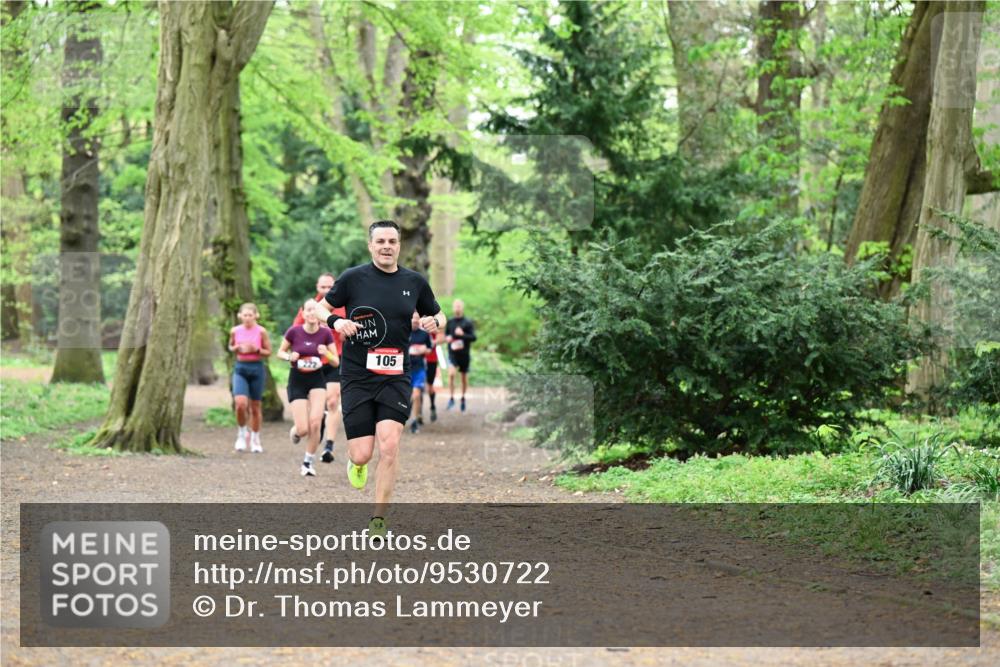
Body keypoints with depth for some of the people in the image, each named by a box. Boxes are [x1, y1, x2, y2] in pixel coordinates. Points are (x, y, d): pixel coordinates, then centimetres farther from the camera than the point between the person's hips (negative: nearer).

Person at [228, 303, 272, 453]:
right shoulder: (235, 331, 1)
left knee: (255, 406, 7)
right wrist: (237, 348, -5)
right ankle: (242, 433, 7)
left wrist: (256, 349, -16)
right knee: (240, 403, -17)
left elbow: (268, 352, 2)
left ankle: (255, 439, 22)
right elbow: (230, 346, 17)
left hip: (256, 368, -1)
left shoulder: (261, 331, -5)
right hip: (240, 368, 1)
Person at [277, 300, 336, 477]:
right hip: (297, 380, -1)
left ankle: (309, 462, 5)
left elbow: (336, 361, -1)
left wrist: (326, 353, -22)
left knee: (315, 422, -16)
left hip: (317, 379, 1)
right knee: (303, 429, -9)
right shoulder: (294, 331, -10)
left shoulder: (326, 333, -7)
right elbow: (280, 352, 4)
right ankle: (295, 431, 31)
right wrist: (290, 357, -17)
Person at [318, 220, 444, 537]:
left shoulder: (415, 282, 6)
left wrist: (433, 322, -4)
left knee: (389, 444, -17)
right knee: (362, 454, -5)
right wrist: (335, 321, -12)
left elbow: (438, 315, 20)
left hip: (395, 377, 1)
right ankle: (356, 461, 36)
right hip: (356, 377, -1)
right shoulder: (353, 278, -1)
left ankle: (378, 519, -5)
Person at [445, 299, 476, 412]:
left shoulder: (468, 323, -2)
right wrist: (447, 338, -6)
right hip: (453, 353, 0)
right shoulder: (449, 322, 6)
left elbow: (473, 337, -9)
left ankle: (463, 398, 30)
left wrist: (462, 335, -24)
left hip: (464, 354, 0)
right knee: (451, 373, -22)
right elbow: (445, 335, 17)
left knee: (464, 377, 10)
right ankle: (451, 398, -14)